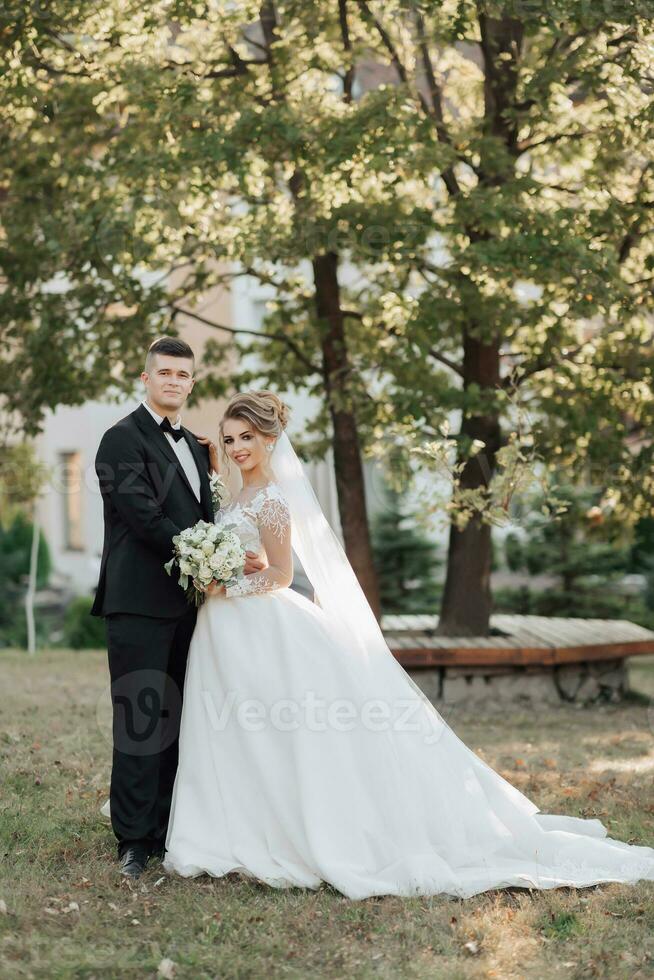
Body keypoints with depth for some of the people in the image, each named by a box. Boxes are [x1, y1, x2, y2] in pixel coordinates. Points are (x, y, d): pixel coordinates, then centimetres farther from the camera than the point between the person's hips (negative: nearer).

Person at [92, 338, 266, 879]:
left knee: (177, 721, 10)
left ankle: (168, 830, 17)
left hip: (187, 602, 8)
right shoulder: (123, 438, -6)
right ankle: (134, 840, 1)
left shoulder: (195, 445, 20)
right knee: (140, 722, -5)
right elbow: (145, 517, -16)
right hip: (141, 603, -7)